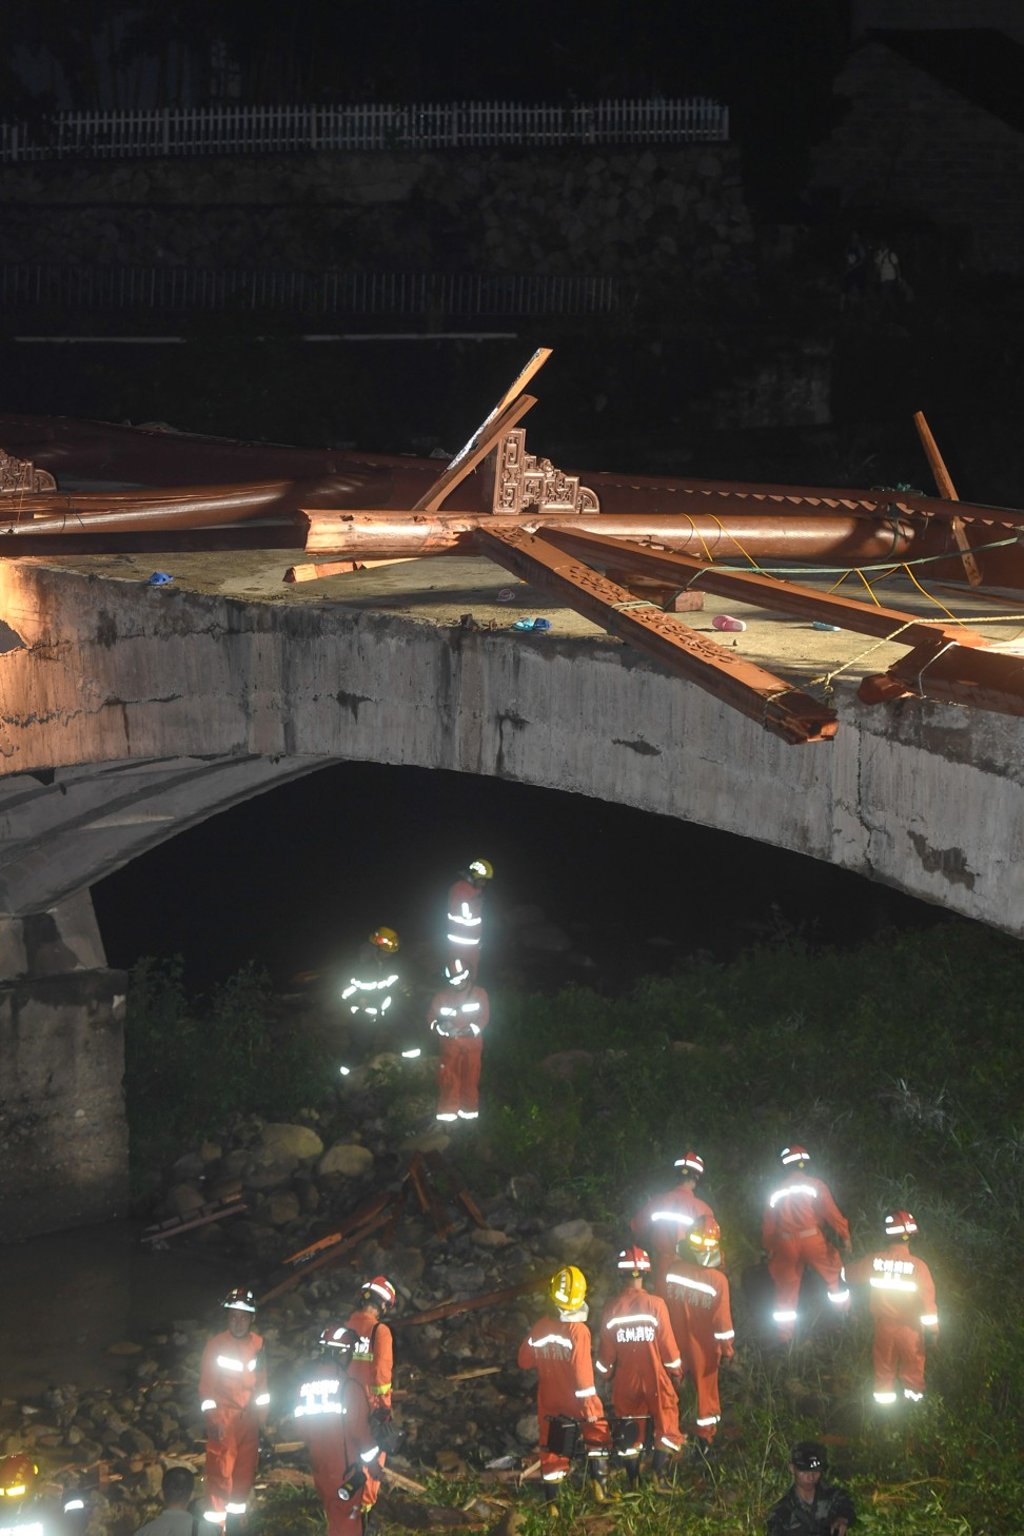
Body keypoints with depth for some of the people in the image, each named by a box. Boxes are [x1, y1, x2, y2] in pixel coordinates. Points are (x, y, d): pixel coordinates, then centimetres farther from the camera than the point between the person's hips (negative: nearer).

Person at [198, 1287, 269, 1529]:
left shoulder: (257, 1344, 3)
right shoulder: (216, 1344, -9)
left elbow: (261, 1382, 12)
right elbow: (206, 1384, -8)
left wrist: (262, 1417, 13)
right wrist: (210, 1419, -13)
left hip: (249, 1416, 5)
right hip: (223, 1416, -5)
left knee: (246, 1469, 11)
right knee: (220, 1469, -7)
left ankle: (238, 1512, 25)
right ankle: (216, 1522, -3)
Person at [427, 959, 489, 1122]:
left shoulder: (479, 994, -7)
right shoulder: (441, 997, -7)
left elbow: (484, 1016, -6)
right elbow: (431, 1017, 1)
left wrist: (471, 1029, -21)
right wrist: (440, 1026, -21)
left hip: (472, 1042, 0)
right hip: (450, 1043, 0)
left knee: (470, 1077, 10)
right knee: (449, 1077, 3)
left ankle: (469, 1109, 24)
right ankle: (447, 1111, 14)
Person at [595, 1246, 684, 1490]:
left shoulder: (613, 1308, -5)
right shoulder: (655, 1304, -13)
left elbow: (606, 1350, 1)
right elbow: (667, 1343, -8)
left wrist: (606, 1373, 17)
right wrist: (674, 1370, 6)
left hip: (625, 1379, 3)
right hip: (655, 1378, -3)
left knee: (630, 1431, 12)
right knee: (666, 1424, 8)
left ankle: (633, 1483, 16)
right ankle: (658, 1473, -7)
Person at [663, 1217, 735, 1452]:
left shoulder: (673, 1270, -17)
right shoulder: (717, 1280, -26)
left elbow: (663, 1307, -3)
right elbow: (722, 1320, -18)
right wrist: (727, 1347, -1)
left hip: (676, 1343, 2)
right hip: (704, 1346, -2)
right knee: (706, 1388, 16)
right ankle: (705, 1438, 28)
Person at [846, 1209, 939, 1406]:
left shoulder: (875, 1261, -15)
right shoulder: (917, 1266, -24)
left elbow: (851, 1275, 3)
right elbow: (927, 1297, -19)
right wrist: (932, 1326, -6)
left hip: (883, 1324, 3)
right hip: (909, 1327, -3)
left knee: (884, 1367, 19)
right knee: (912, 1366, 16)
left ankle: (884, 1401, 30)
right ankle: (914, 1396, 28)